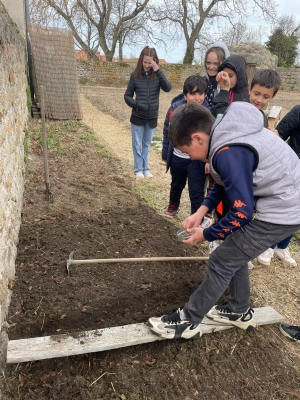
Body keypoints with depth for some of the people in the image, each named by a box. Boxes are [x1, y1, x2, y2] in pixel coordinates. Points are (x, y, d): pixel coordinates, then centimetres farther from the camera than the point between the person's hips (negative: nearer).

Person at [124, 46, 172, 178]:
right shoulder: (135, 75, -6)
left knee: (147, 144, 15)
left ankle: (145, 168, 26)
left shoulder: (157, 75, -3)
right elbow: (127, 96, -1)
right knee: (137, 144, 7)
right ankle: (138, 169, 19)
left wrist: (158, 71, -25)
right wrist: (135, 104, -20)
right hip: (138, 117, -1)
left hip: (152, 117, 2)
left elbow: (168, 88, -19)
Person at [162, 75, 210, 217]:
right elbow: (167, 133, 2)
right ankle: (173, 206, 55)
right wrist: (165, 154, 7)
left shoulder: (208, 112, -18)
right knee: (176, 185, 27)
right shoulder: (175, 108, -9)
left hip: (197, 160, -4)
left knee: (196, 192, -1)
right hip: (177, 157, 4)